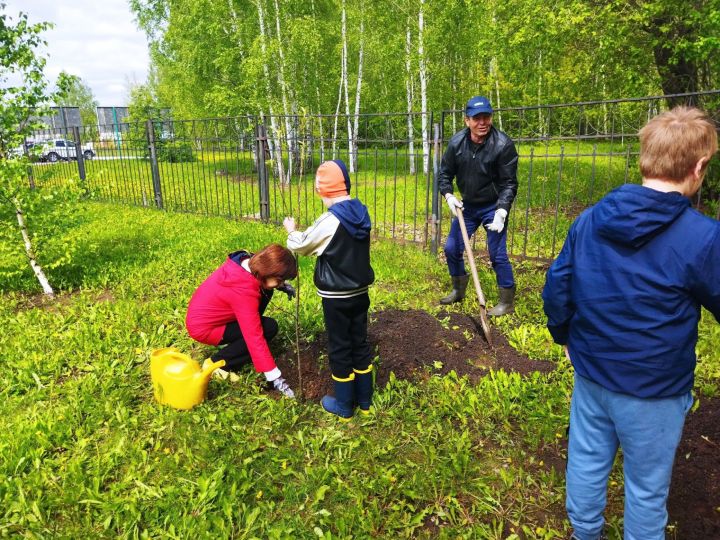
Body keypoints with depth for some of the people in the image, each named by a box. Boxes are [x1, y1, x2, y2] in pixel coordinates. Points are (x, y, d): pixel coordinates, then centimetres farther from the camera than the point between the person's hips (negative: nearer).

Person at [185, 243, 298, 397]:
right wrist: (275, 377, -33)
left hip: (202, 313, 9)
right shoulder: (243, 292, -36)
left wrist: (281, 285, -4)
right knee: (269, 327, -16)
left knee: (265, 291, 0)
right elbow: (255, 337, -36)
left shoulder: (245, 261, -13)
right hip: (204, 328, -9)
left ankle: (236, 340, 12)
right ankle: (219, 363, -6)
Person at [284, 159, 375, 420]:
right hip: (360, 291, 7)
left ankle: (344, 405, 23)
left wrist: (291, 230, 14)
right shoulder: (361, 212, -1)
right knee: (360, 342, 17)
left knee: (339, 348, 8)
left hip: (336, 296, -6)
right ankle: (364, 400, 30)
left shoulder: (330, 220, -22)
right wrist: (308, 232, 15)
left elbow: (300, 245, -6)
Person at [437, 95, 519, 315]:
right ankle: (459, 291, 30)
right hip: (467, 205, 5)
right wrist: (449, 196, -15)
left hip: (494, 207, -5)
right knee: (451, 248, 8)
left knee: (497, 254, -5)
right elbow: (444, 173, 3)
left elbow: (509, 183, -16)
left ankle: (507, 302, 13)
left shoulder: (503, 144, -19)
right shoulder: (457, 142, -8)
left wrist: (501, 212, -27)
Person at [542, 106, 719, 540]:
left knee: (586, 462, 22)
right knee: (647, 487, 17)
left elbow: (557, 288, 0)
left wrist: (566, 336, 15)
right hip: (653, 390, -4)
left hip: (590, 374, 5)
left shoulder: (590, 219, -6)